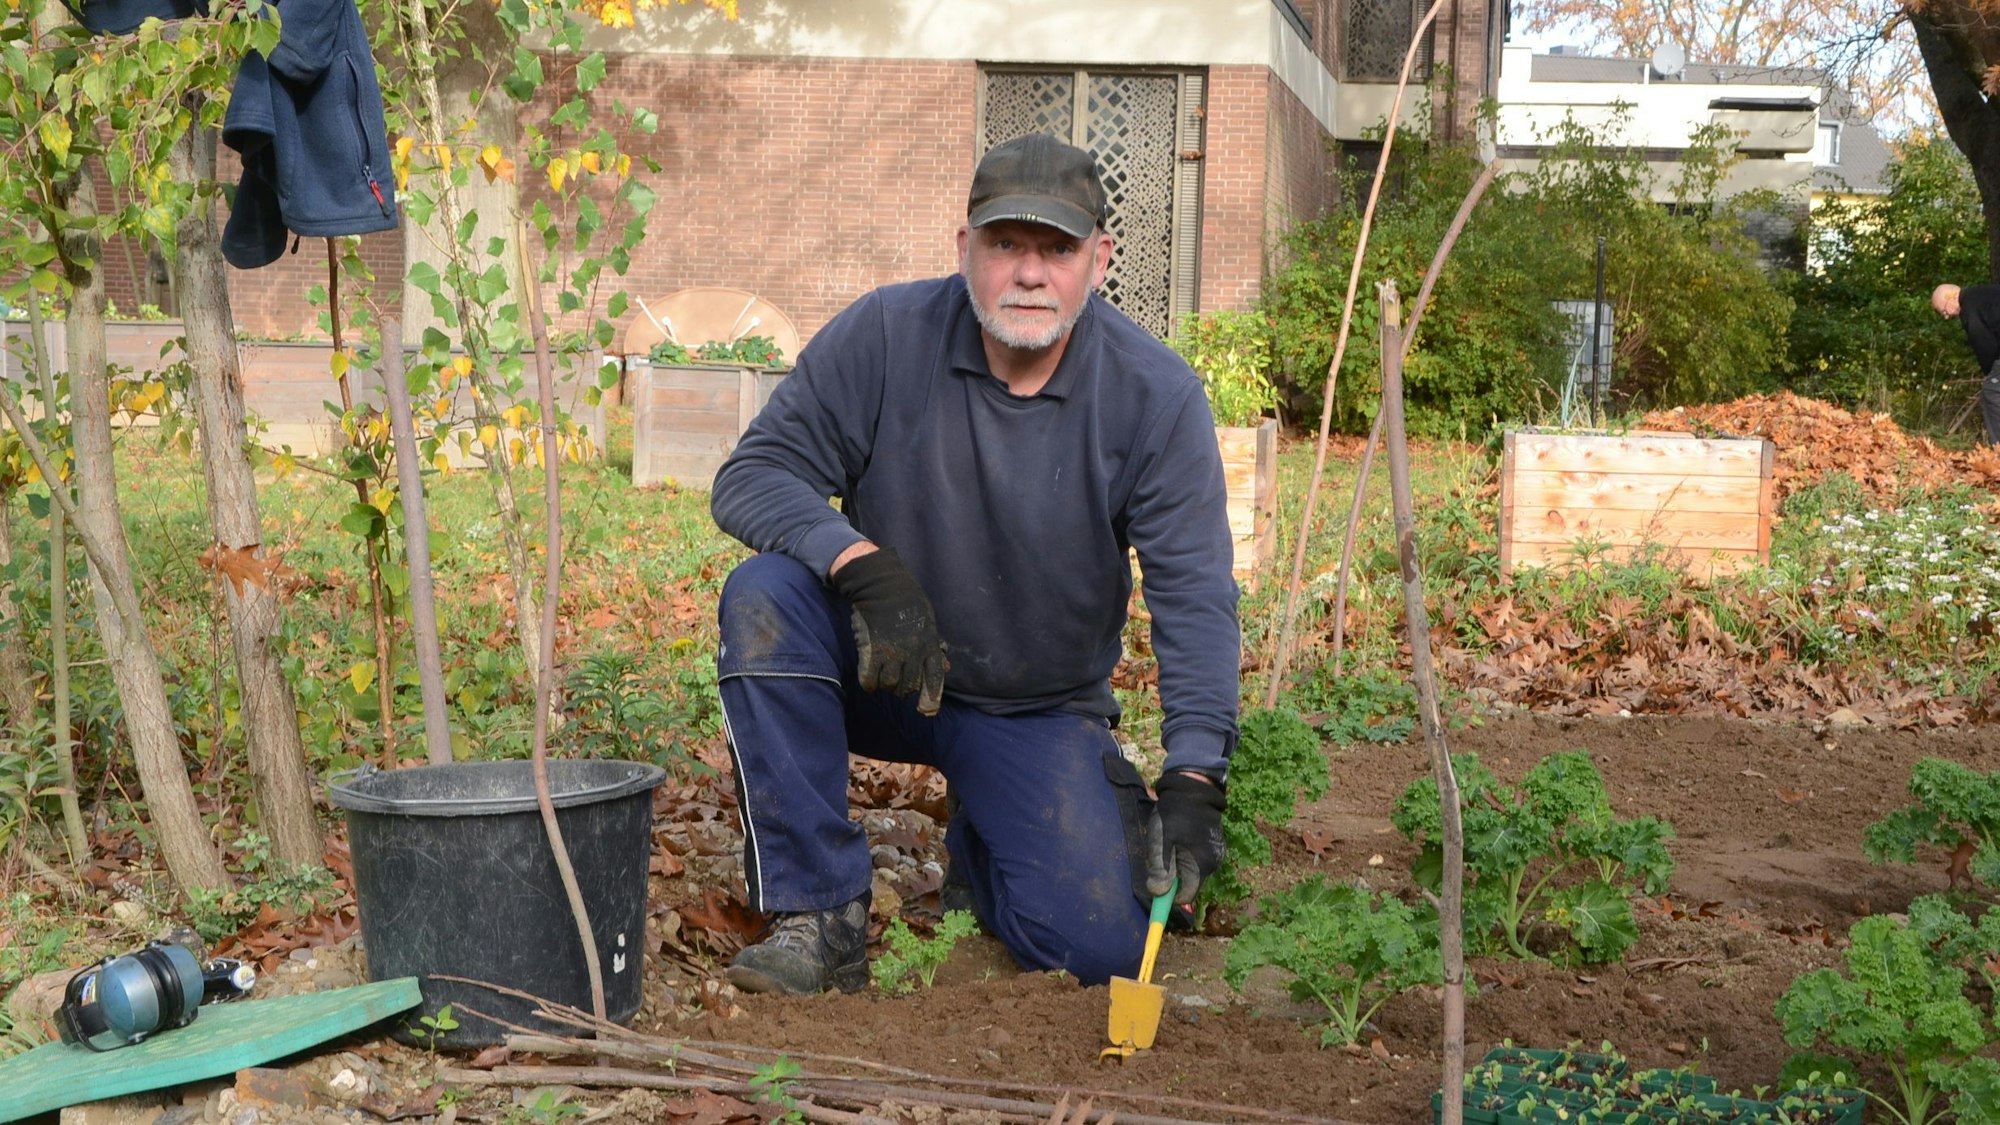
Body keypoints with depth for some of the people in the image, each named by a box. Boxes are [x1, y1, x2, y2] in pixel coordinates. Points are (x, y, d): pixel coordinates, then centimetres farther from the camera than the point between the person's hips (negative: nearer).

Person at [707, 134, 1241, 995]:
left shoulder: (1157, 397, -15)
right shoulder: (883, 336, -14)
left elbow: (1196, 597, -18)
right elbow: (750, 476, -16)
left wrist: (1193, 776, -31)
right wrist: (866, 566, -36)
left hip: (1039, 713, 0)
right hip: (877, 669, 0)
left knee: (1099, 947, -17)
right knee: (765, 595, -31)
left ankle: (980, 851, 20)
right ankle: (820, 910, -20)